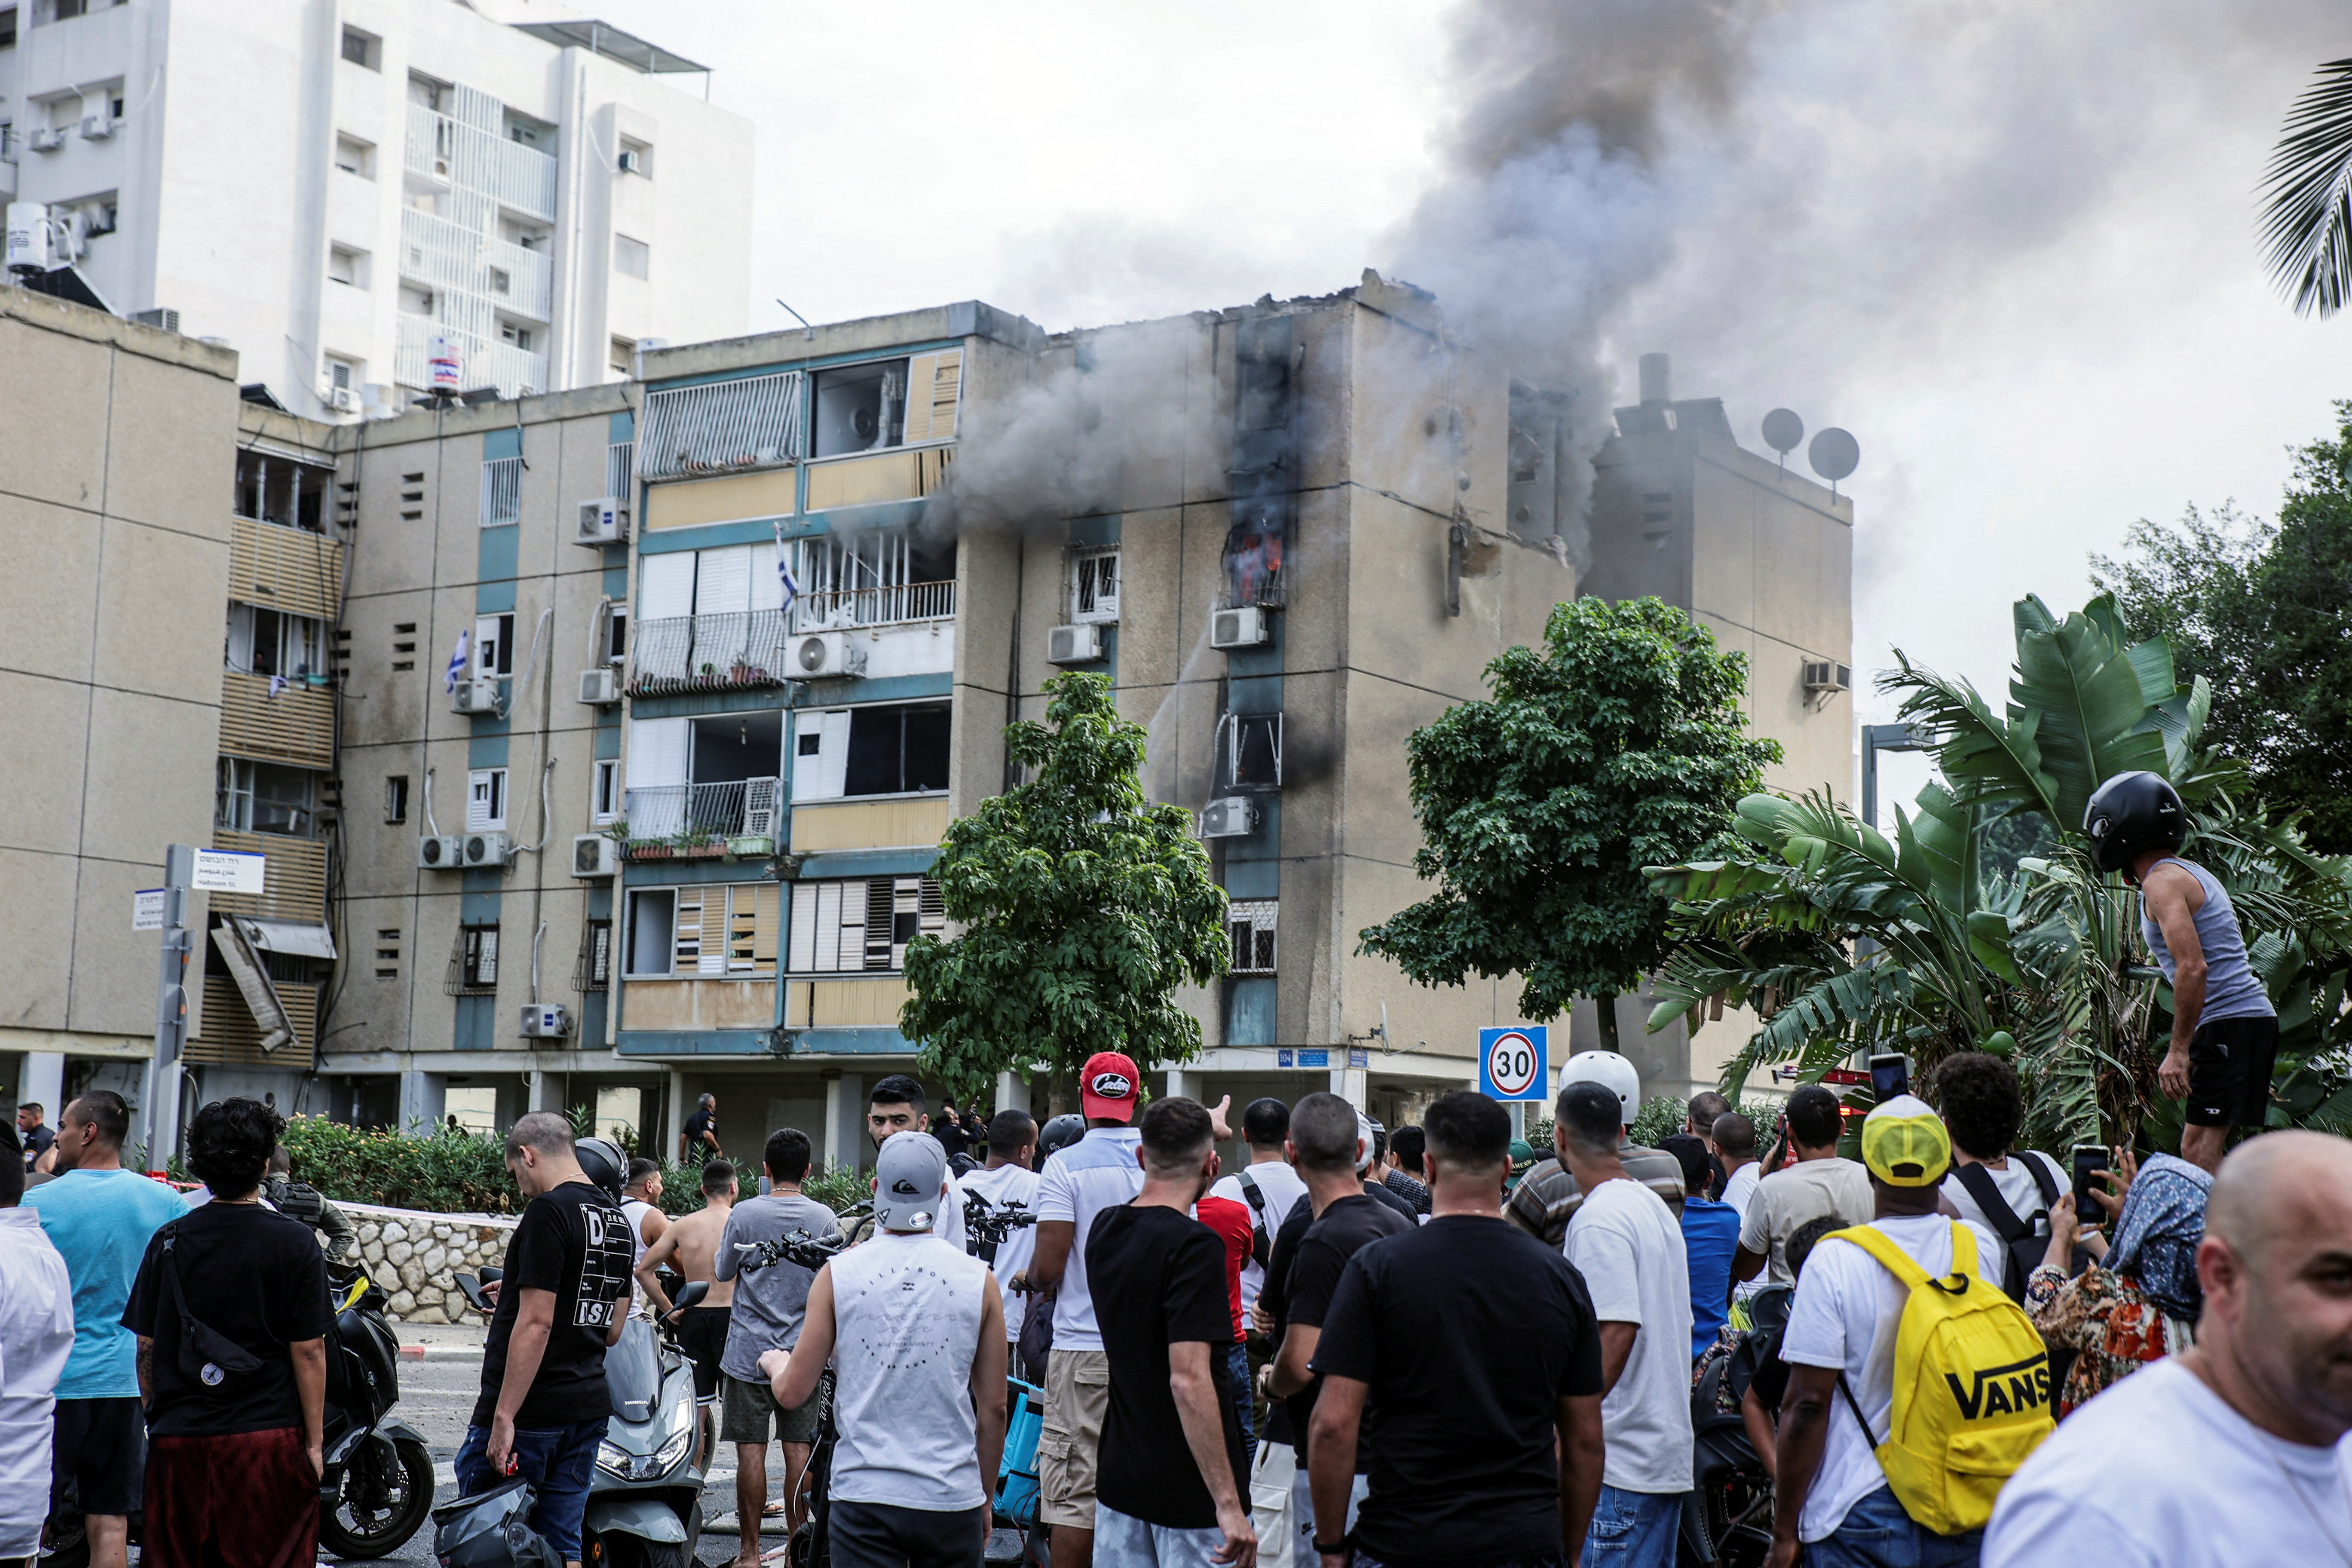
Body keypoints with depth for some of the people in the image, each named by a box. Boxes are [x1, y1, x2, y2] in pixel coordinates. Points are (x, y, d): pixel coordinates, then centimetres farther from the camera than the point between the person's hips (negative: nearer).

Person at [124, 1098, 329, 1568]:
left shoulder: (168, 1241, 3)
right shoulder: (295, 1243, -5)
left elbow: (146, 1347, 6)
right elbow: (309, 1352, -6)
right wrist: (314, 1442, 0)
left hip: (177, 1441, 3)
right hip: (268, 1439, -3)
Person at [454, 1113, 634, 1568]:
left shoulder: (548, 1211, -13)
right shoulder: (618, 1222, 13)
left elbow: (537, 1324, -20)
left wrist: (503, 1418, -19)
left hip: (530, 1412, -8)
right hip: (589, 1409, 8)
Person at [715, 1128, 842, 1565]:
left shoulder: (744, 1214, -7)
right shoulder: (824, 1218, -2)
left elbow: (722, 1272, 6)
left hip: (749, 1352, -2)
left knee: (751, 1450, 1)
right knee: (799, 1449, 5)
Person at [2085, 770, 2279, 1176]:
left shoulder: (2162, 881, -11)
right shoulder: (2193, 874, 21)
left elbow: (2193, 968, -22)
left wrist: (2179, 1050, -20)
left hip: (2228, 1023, -10)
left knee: (2199, 1150, -14)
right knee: (2202, 1151, 10)